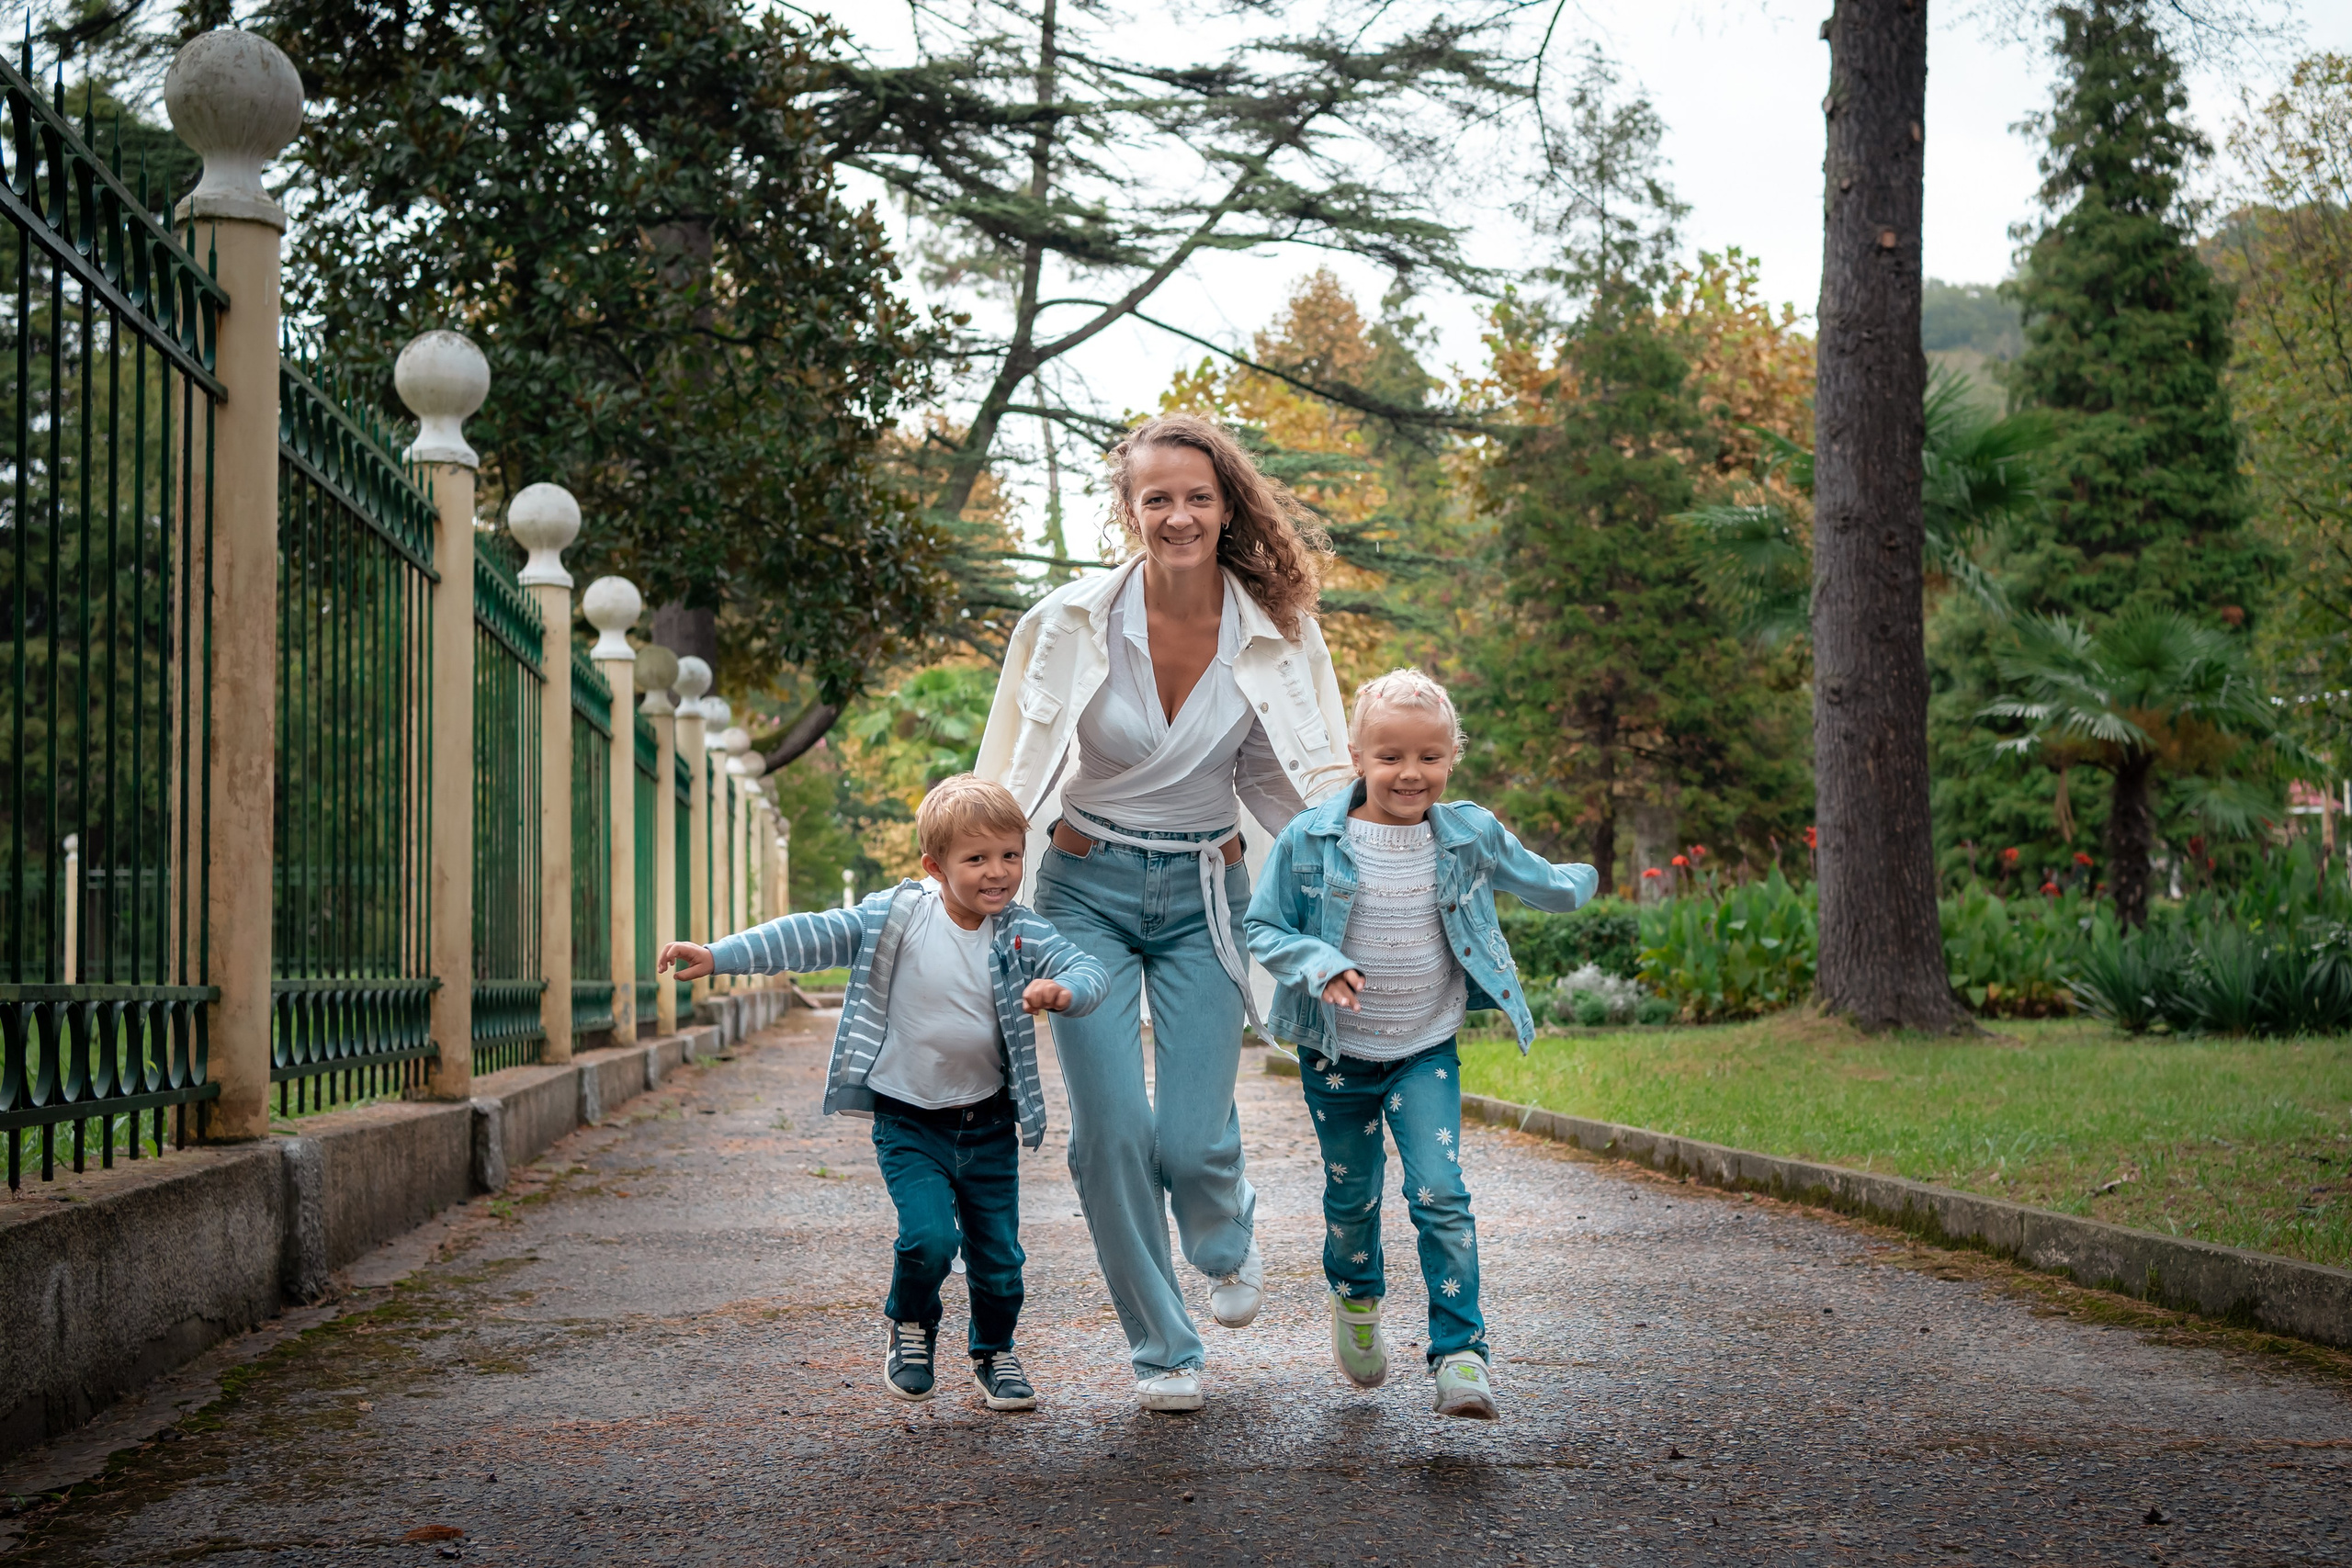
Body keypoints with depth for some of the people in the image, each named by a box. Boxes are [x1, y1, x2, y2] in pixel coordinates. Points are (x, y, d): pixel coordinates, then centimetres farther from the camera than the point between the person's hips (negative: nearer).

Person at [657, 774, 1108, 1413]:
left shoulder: (1022, 934, -6)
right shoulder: (895, 917, -11)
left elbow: (1088, 968, -15)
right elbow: (811, 937, -14)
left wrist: (1064, 990, -39)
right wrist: (717, 956, -21)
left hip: (987, 1124, 2)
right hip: (909, 1122, -2)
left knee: (998, 1255, 8)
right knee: (929, 1237, -18)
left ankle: (995, 1352, 35)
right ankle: (910, 1328, 14)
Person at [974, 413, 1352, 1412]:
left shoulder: (1272, 633, -7)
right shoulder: (1075, 623, -12)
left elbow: (1298, 781, 5)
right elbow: (1014, 777, 0)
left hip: (1205, 896, 1)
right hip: (1088, 887, 0)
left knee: (1190, 1141, -7)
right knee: (1111, 1131, -8)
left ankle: (1227, 1240, 32)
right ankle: (1162, 1350, 14)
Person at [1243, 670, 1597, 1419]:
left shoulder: (1473, 836, -7)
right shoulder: (1309, 841, -13)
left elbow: (1544, 885, 15)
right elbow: (1264, 927, -6)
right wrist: (1317, 963, -22)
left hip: (1426, 1051, 0)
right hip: (1337, 1053, 0)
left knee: (1440, 1195, -14)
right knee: (1352, 1196, 16)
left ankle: (1460, 1354, -8)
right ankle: (1356, 1302, 46)